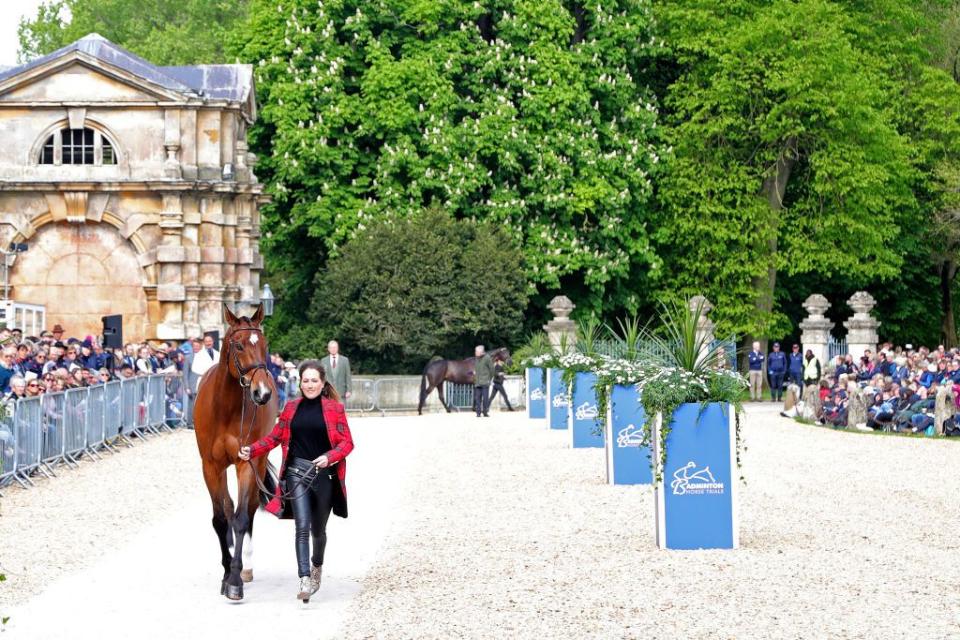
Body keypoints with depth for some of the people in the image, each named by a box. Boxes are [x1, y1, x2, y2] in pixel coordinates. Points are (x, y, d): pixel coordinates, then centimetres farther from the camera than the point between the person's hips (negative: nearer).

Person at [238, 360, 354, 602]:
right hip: (297, 472, 0)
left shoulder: (334, 408, -1)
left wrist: (329, 457, -21)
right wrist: (251, 450, -4)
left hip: (325, 474, 0)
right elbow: (275, 436, 10)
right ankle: (305, 580, -20)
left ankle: (317, 566, 44)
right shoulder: (291, 408, 6)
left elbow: (347, 443, -4)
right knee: (302, 526, -14)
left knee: (318, 529, 15)